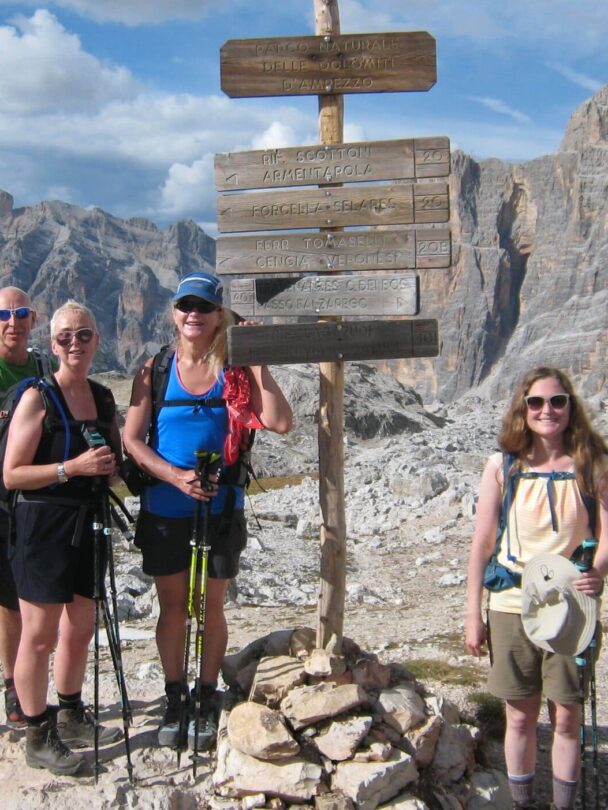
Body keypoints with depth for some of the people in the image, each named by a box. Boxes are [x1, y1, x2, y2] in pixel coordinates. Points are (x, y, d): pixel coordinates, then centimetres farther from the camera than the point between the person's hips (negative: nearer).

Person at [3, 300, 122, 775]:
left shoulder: (103, 398, 8)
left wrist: (111, 468, -1)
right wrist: (73, 467, -24)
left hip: (88, 526, 7)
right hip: (44, 528, -7)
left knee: (81, 629, 18)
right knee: (40, 636, 3)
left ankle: (71, 718, 36)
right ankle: (38, 738, 17)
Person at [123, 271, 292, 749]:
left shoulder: (235, 372, -3)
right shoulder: (155, 370, -2)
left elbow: (280, 423, -15)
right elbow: (131, 439, -6)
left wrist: (257, 364, -16)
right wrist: (174, 475, -19)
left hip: (220, 509, -1)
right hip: (164, 511, 1)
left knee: (211, 608, 10)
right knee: (172, 607, 13)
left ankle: (208, 702, 27)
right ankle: (174, 700, 29)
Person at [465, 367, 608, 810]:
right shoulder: (503, 467, -4)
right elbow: (482, 544, 0)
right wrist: (473, 616, 0)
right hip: (511, 608, 1)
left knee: (567, 719, 9)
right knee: (520, 718, 12)